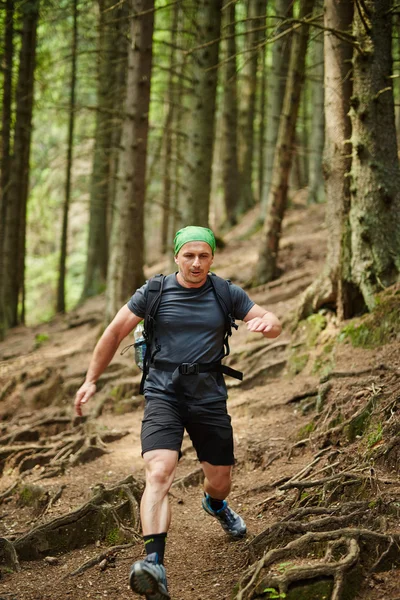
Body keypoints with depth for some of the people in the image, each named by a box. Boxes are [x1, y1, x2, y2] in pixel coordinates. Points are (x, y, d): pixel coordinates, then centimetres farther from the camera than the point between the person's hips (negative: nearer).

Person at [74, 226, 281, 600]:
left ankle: (215, 504, 54)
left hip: (209, 398, 3)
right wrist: (91, 380, 7)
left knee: (220, 480, 15)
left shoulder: (227, 295, 2)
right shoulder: (154, 292, -2)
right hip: (163, 396, -2)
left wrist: (267, 322, -20)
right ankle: (154, 563, -33)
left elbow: (274, 327, 6)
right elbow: (115, 332, 7)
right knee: (159, 474, -23)